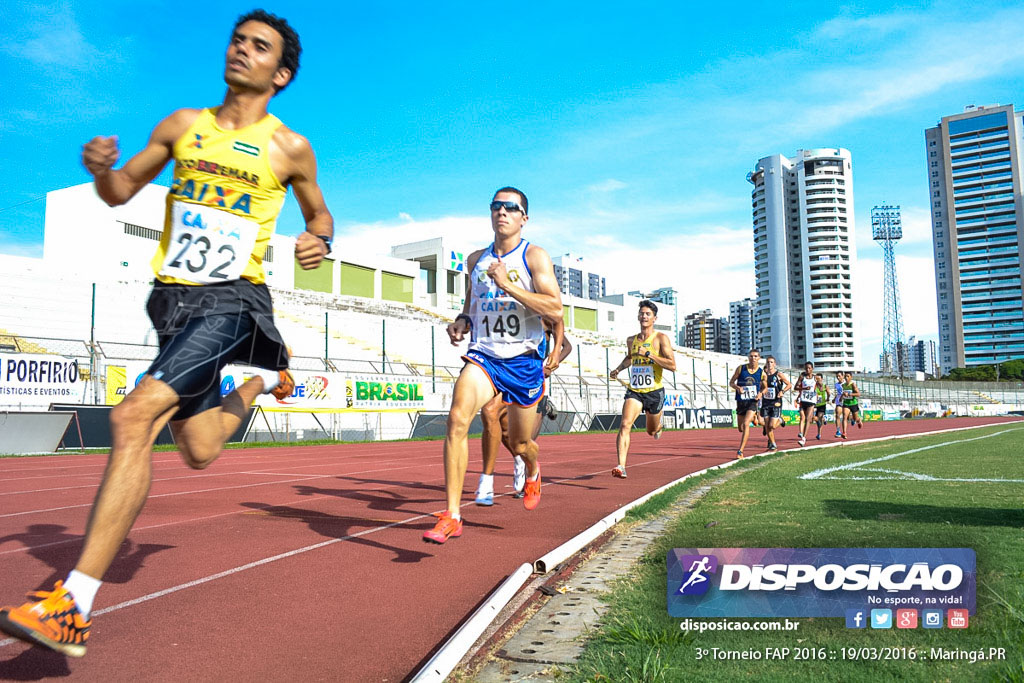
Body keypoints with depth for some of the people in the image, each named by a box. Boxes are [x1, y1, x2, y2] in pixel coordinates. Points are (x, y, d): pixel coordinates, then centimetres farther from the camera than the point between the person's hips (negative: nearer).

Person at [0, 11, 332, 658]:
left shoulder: (290, 148, 2)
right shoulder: (181, 125, 11)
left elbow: (320, 216, 14)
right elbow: (121, 191, 17)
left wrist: (318, 241, -9)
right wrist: (99, 168, -6)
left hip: (232, 301, -5)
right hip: (173, 299, 5)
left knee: (136, 415, -25)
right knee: (200, 451, 13)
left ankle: (72, 610, -21)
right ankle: (264, 375, 46)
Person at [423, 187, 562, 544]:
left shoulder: (534, 256, -5)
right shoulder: (476, 259, 10)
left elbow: (555, 311, -15)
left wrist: (508, 285, -23)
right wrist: (462, 320, 5)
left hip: (523, 360, -2)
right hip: (482, 356, 2)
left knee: (519, 444, 12)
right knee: (457, 418, -24)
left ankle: (533, 470, 52)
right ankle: (451, 517, -21)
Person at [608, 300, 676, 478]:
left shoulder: (661, 338, -6)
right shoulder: (631, 340, 9)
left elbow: (672, 365, -17)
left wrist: (648, 354, -23)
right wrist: (618, 369, 14)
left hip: (654, 392, -2)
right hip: (634, 391, 2)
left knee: (652, 431, 18)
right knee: (625, 425, -21)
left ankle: (658, 427, 57)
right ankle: (621, 467, -27)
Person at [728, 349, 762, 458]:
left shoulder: (761, 372, -1)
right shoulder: (741, 368, -1)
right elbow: (731, 383, 6)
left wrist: (760, 393, -9)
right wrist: (737, 387, -15)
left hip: (753, 402, -2)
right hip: (741, 402, 2)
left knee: (746, 424, -21)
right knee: (740, 428, 13)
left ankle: (741, 451, -15)